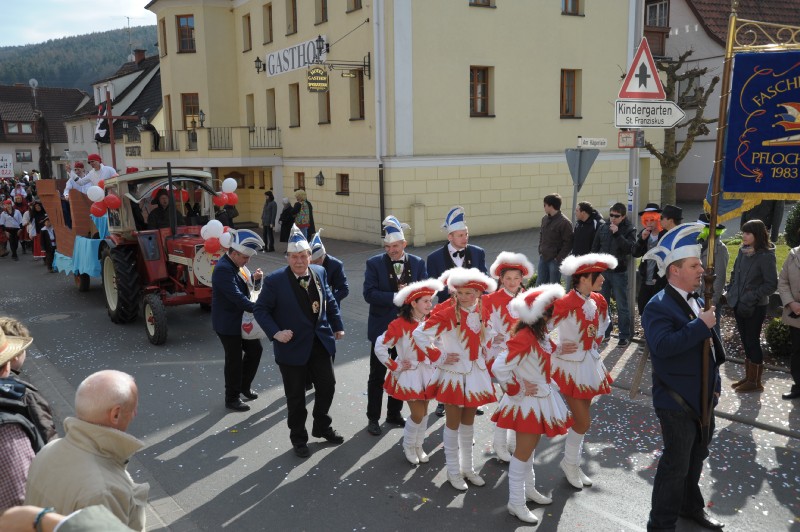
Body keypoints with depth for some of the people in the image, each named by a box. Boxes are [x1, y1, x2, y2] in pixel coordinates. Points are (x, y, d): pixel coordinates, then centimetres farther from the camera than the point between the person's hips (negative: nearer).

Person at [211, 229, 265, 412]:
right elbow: (237, 297, -29)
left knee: (255, 349, 16)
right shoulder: (223, 269, -23)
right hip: (228, 323, -9)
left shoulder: (239, 264, 5)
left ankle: (244, 386, 36)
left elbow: (253, 288, 13)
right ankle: (232, 398, 20)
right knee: (234, 360, 3)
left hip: (242, 319, 9)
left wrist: (256, 278, -8)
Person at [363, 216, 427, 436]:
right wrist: (396, 297, -23)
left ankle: (394, 413, 31)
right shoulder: (374, 263, -7)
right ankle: (373, 418, 19)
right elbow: (369, 294, -16)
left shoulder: (418, 263, 1)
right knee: (377, 375, 6)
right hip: (382, 327, -3)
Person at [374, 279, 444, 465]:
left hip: (428, 372, 5)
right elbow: (380, 347, -15)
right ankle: (408, 447, 21)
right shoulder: (399, 324, -18)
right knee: (417, 414, -4)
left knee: (423, 412, 11)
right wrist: (394, 366, -11)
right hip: (409, 373, -5)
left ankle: (418, 446, 31)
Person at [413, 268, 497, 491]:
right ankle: (453, 471, 19)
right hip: (453, 374, -5)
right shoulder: (446, 315, -17)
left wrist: (484, 357, 9)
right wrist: (439, 357, -15)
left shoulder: (483, 314, 0)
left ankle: (467, 467, 29)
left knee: (469, 421, 15)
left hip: (476, 374, 5)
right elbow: (419, 334, -18)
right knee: (453, 423, 6)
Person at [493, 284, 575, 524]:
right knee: (524, 450, 2)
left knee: (530, 446, 22)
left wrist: (560, 349, 7)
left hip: (541, 398, 9)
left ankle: (528, 488, 39)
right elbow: (499, 367, -32)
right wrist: (518, 390, -22)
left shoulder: (540, 333, 0)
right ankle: (516, 502, 14)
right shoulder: (524, 337, -29)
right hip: (527, 401, -9)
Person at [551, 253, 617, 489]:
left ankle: (574, 463, 31)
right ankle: (570, 463, 22)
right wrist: (559, 349, -9)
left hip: (591, 364, 7)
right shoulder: (565, 304, -23)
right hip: (571, 366, -7)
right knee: (583, 422, -2)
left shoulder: (599, 301, 0)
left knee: (581, 419, 15)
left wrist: (593, 345, 12)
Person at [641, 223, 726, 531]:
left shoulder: (697, 301, 9)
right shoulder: (658, 306, -20)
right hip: (677, 401, -9)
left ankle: (691, 506, 44)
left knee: (696, 457, 23)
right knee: (677, 463, 1)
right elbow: (663, 345, -37)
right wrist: (701, 325, -31)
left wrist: (714, 386, 18)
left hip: (702, 398, 9)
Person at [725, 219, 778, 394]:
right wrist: (730, 291, 7)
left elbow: (771, 284, -14)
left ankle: (756, 381, 14)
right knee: (745, 341, 14)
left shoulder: (766, 255, -15)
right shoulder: (743, 250, 3)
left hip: (755, 307, -6)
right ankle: (748, 377, 25)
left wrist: (751, 298, -19)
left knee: (752, 341, 2)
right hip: (738, 304, 6)